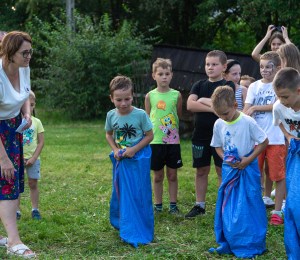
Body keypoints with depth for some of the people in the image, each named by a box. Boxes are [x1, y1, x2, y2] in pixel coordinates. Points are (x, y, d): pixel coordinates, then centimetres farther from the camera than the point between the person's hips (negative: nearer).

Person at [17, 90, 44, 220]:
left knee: (33, 183, 5)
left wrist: (33, 158, -8)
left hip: (33, 159, 1)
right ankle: (16, 211, 8)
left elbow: (41, 142, 1)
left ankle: (35, 210, 14)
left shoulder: (36, 122, 2)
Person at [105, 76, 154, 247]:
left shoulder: (140, 115, -14)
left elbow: (149, 136, -7)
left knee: (138, 194, -2)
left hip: (138, 159, -4)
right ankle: (122, 224, 29)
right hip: (121, 160, 4)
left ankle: (139, 233, 7)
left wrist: (133, 149, -15)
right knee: (120, 192, 11)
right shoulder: (111, 115, -3)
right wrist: (115, 150, -3)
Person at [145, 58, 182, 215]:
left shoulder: (176, 95, 0)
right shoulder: (150, 96, 1)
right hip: (155, 141, 0)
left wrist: (172, 129, 7)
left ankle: (173, 205, 17)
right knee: (158, 175, 8)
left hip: (173, 141, 0)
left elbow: (178, 117, 10)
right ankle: (158, 206, 18)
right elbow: (147, 119, 7)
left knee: (172, 174, 7)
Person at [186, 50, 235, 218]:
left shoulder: (228, 85, 0)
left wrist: (203, 100, -7)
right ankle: (200, 205, 18)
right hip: (200, 135, 4)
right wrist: (213, 107, -16)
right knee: (201, 171, 9)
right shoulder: (199, 85, 10)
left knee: (222, 171, 1)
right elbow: (190, 104, -6)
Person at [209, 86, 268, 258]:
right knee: (227, 207, 7)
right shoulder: (219, 124, 0)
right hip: (229, 169, 5)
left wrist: (248, 159, -15)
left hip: (247, 169, -4)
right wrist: (226, 158, -8)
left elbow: (264, 142, -9)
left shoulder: (247, 122, -15)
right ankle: (229, 244, 18)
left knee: (249, 207, -2)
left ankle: (252, 245, 8)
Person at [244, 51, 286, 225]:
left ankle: (277, 211, 8)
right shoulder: (254, 86, 10)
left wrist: (255, 108, -7)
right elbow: (246, 110, 3)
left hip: (275, 138, -3)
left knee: (279, 175, 0)